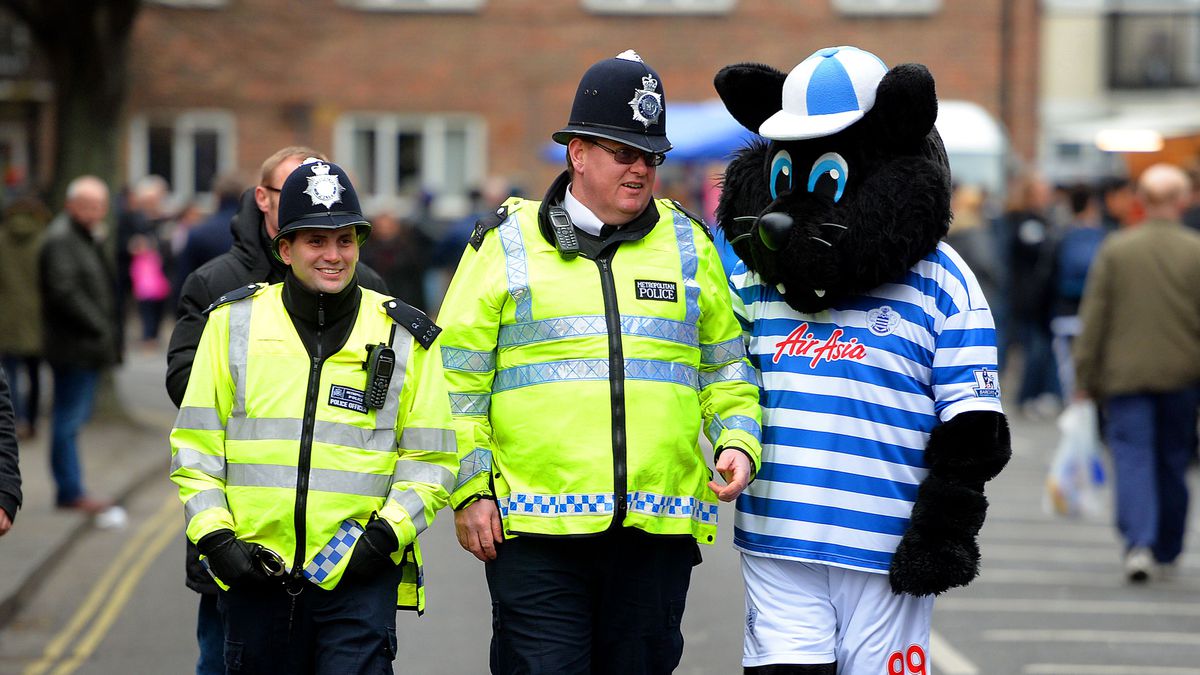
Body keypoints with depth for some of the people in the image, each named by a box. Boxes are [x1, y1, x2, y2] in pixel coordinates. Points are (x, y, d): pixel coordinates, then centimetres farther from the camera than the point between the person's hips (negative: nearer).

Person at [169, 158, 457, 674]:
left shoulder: (404, 338, 4)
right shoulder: (234, 322, 6)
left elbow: (430, 461, 6)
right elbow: (195, 444, 8)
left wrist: (385, 533, -8)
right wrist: (215, 537, -3)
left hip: (361, 574, -2)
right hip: (253, 570, 2)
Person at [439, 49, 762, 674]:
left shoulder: (688, 244, 13)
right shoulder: (507, 242, 5)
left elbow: (725, 367, 19)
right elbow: (458, 377, 5)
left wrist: (737, 442, 2)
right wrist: (469, 489, -1)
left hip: (657, 528, 3)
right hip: (535, 526, -3)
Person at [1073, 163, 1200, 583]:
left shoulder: (1115, 249, -4)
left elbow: (1093, 317, -2)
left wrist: (1086, 377, 4)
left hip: (1125, 374, -1)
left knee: (1133, 458, -2)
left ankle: (1138, 543, -21)